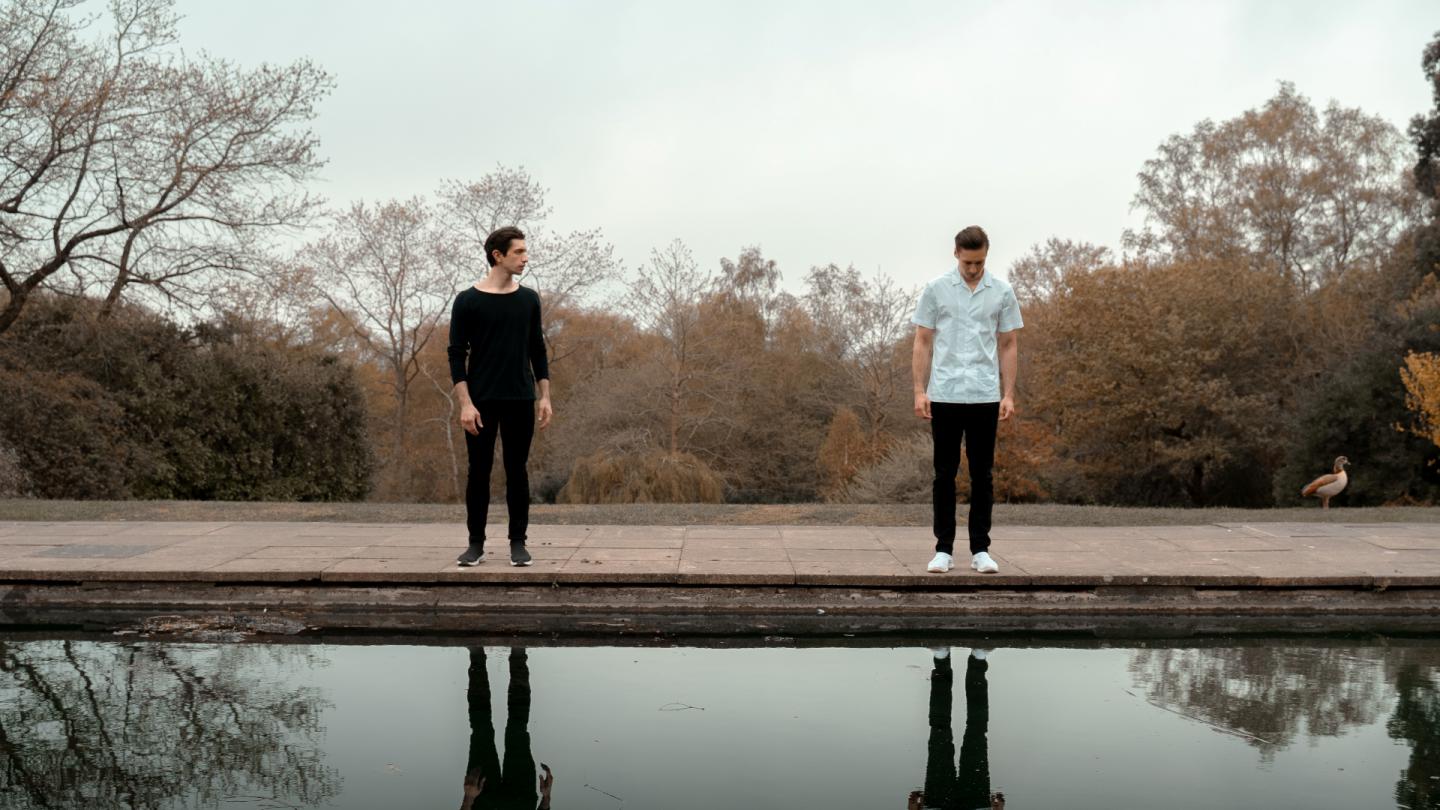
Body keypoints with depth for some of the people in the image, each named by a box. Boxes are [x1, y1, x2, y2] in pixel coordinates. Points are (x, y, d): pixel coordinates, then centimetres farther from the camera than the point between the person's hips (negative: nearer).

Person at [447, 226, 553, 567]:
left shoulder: (529, 299, 6)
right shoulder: (467, 301, -4)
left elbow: (537, 352, 10)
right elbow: (457, 356, -5)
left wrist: (544, 397, 3)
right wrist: (465, 404, -13)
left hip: (520, 401, 2)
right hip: (481, 401, -2)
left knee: (517, 471, 4)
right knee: (479, 471, 3)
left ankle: (518, 543, 12)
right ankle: (476, 544, 13)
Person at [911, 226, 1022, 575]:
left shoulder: (1003, 292, 4)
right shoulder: (935, 289, 1)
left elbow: (1009, 346, 5)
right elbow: (923, 343, 1)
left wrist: (1008, 394, -3)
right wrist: (920, 390, -7)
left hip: (985, 397, 1)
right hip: (944, 396, -1)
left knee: (981, 475, 4)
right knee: (945, 474, 3)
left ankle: (980, 549, 11)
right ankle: (944, 548, 9)